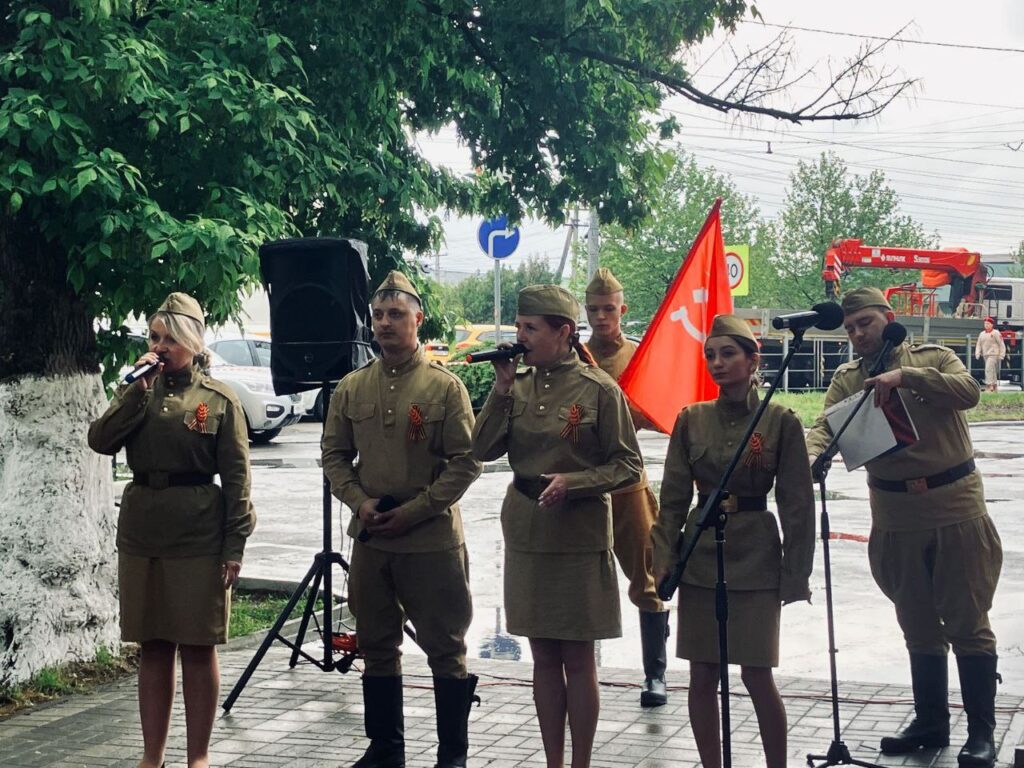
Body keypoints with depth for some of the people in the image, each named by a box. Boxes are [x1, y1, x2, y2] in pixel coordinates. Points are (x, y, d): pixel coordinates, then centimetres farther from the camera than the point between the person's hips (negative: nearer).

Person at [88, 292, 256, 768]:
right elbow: (100, 440, -6)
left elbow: (236, 477, -4)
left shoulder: (219, 399, -2)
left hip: (198, 536, -4)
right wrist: (137, 389, -12)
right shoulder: (138, 392, 9)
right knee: (152, 648, 10)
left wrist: (234, 545, -9)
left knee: (197, 649, 3)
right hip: (141, 532, 4)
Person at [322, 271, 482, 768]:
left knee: (445, 646, 2)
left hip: (432, 538, -4)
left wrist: (412, 512, -13)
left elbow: (466, 462, -7)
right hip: (369, 537, 4)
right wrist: (359, 502, -6)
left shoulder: (445, 386, -5)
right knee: (377, 645, 12)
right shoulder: (351, 387, 7)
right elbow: (334, 455, 11)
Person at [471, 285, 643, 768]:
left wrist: (572, 482, -20)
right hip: (526, 536, 5)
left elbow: (629, 468, -7)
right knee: (544, 657, 11)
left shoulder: (598, 389, -9)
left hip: (579, 537, -5)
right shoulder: (518, 385, 5)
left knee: (577, 659, 3)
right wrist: (501, 389, -10)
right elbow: (483, 451, -1)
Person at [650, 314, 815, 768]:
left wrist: (795, 574, -5)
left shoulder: (781, 422, -5)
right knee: (702, 676, 6)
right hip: (700, 556, 3)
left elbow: (796, 504, -3)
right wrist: (663, 557, -2)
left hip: (755, 559, -3)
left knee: (757, 676, -2)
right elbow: (673, 496, 6)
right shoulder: (691, 420, 3)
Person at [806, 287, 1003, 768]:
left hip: (956, 511, -3)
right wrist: (811, 458, -31)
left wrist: (905, 375, -29)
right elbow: (826, 425, -9)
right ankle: (930, 721, 27)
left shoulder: (933, 359, -1)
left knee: (968, 623, 0)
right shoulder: (847, 378, 5)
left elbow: (968, 391, -19)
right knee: (919, 626, 14)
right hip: (897, 519, 3)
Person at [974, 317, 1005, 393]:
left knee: (988, 369, -19)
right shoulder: (982, 334, 13)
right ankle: (995, 385, 20)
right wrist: (977, 353, 2)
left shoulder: (996, 333, -4)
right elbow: (979, 344, 16)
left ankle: (989, 385, -21)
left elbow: (1001, 344, -4)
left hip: (993, 354, -7)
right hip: (985, 355, 7)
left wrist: (1001, 355, -8)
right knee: (992, 371, 13)